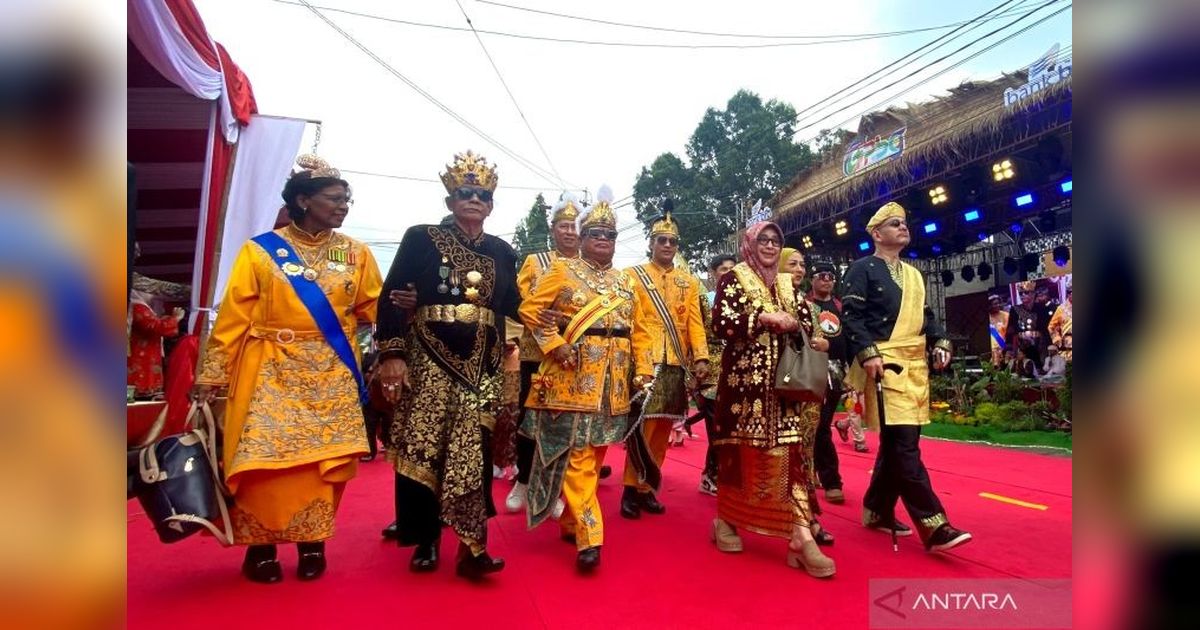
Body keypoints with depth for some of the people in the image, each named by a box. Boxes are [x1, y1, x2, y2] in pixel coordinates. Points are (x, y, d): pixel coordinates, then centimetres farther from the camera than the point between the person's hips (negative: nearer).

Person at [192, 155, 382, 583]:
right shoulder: (260, 251, 0)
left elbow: (374, 308, 7)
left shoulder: (356, 254, 6)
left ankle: (312, 542, 16)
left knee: (324, 459, 0)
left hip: (332, 375, 2)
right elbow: (232, 317, -1)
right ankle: (261, 546, 15)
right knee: (266, 459, -3)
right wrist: (211, 375, -3)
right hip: (272, 374, -1)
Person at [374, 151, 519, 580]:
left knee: (474, 453, -3)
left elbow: (511, 309, 15)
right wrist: (391, 354, -11)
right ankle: (425, 541, 19)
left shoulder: (502, 252, 14)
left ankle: (471, 548, 1)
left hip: (481, 365, 2)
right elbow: (391, 297, -3)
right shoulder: (420, 238, 3)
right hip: (427, 360, -2)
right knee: (421, 449, 3)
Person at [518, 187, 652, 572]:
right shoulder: (563, 270, 1)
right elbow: (530, 310, -4)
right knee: (575, 455, -7)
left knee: (595, 453, 11)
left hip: (612, 382, 5)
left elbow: (639, 330, 15)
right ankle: (588, 536, -4)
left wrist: (642, 372, 7)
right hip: (572, 378, -5)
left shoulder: (625, 282, 15)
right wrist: (555, 345, -15)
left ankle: (572, 521, 26)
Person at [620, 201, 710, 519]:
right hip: (644, 362, -4)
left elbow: (695, 323, 8)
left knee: (663, 430, 8)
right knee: (644, 427, -7)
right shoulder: (632, 275, 4)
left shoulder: (689, 282, 15)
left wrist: (701, 358, -4)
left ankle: (647, 488, 19)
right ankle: (631, 489, 5)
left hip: (676, 365, 4)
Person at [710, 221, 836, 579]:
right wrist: (764, 317, -18)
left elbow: (805, 321, 15)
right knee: (738, 449, 4)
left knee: (790, 451, -4)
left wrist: (814, 338, -7)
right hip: (745, 379, -4)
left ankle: (802, 536, -6)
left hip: (783, 381, 4)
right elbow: (720, 323, -12)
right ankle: (726, 520, 23)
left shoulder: (787, 285, 17)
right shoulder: (733, 279, 2)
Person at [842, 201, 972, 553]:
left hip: (916, 364, 8)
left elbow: (926, 317, 23)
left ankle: (877, 511, 22)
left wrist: (941, 342, 5)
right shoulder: (862, 269, 0)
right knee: (904, 444, -11)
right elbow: (851, 316, -9)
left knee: (898, 442, 10)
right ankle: (933, 525, -11)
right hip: (885, 363, -8)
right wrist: (868, 353, -20)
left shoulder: (913, 275, 22)